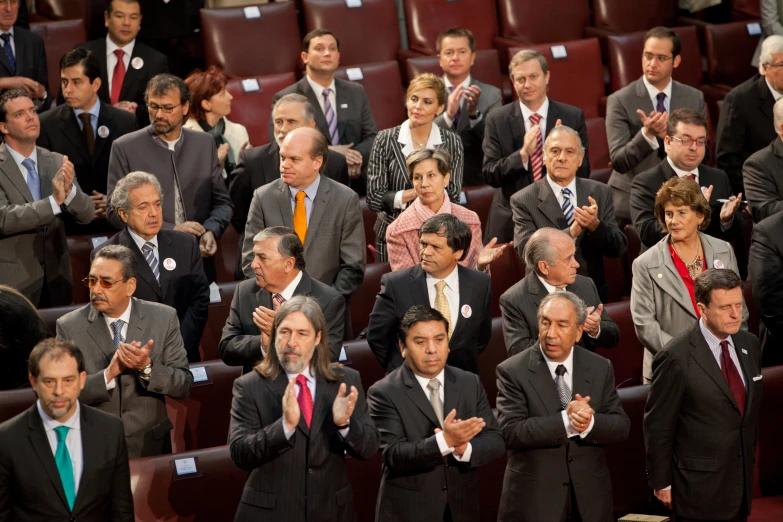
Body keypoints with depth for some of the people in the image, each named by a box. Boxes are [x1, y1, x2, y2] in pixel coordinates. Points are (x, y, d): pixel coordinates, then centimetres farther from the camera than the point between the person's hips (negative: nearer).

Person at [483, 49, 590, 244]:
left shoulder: (573, 117, -1)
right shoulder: (497, 120, -2)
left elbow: (583, 172, -3)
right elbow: (490, 175, -8)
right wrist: (523, 154, -25)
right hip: (510, 223, 0)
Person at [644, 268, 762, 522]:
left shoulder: (749, 344, 4)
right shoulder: (676, 357, -17)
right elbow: (657, 427, -11)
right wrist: (661, 483, -8)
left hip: (741, 481, 6)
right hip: (700, 488, -6)